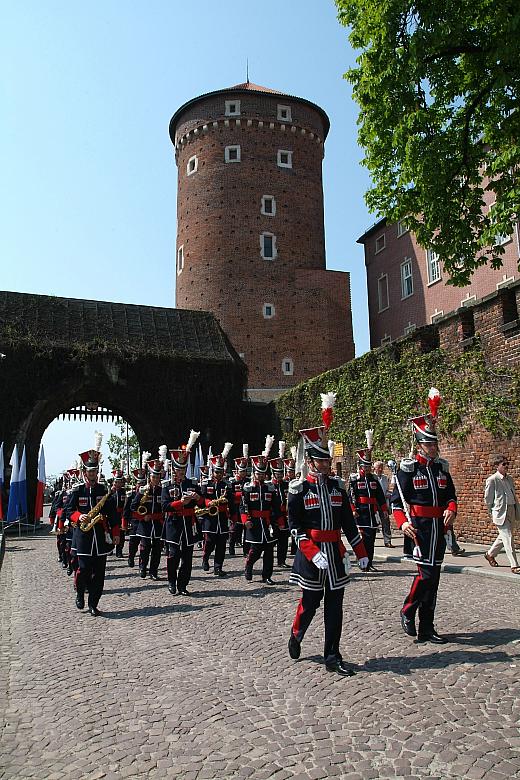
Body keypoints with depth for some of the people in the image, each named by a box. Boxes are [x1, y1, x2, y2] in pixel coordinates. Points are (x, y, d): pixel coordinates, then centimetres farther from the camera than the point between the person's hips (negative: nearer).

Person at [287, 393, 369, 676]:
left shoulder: (338, 486, 6)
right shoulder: (299, 488, -7)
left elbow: (348, 521, 10)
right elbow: (294, 525, -11)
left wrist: (361, 552, 9)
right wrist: (313, 554, -20)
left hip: (335, 552, 4)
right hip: (310, 553, -4)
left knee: (334, 605, 7)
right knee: (310, 602, 7)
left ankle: (332, 658, 17)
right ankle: (295, 637, 35)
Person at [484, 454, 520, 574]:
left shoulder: (509, 479, 11)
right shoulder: (492, 480, -11)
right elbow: (488, 499, -6)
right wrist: (492, 514, -1)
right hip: (501, 513, -7)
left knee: (504, 537, 17)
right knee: (508, 539, -6)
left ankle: (490, 554, 37)